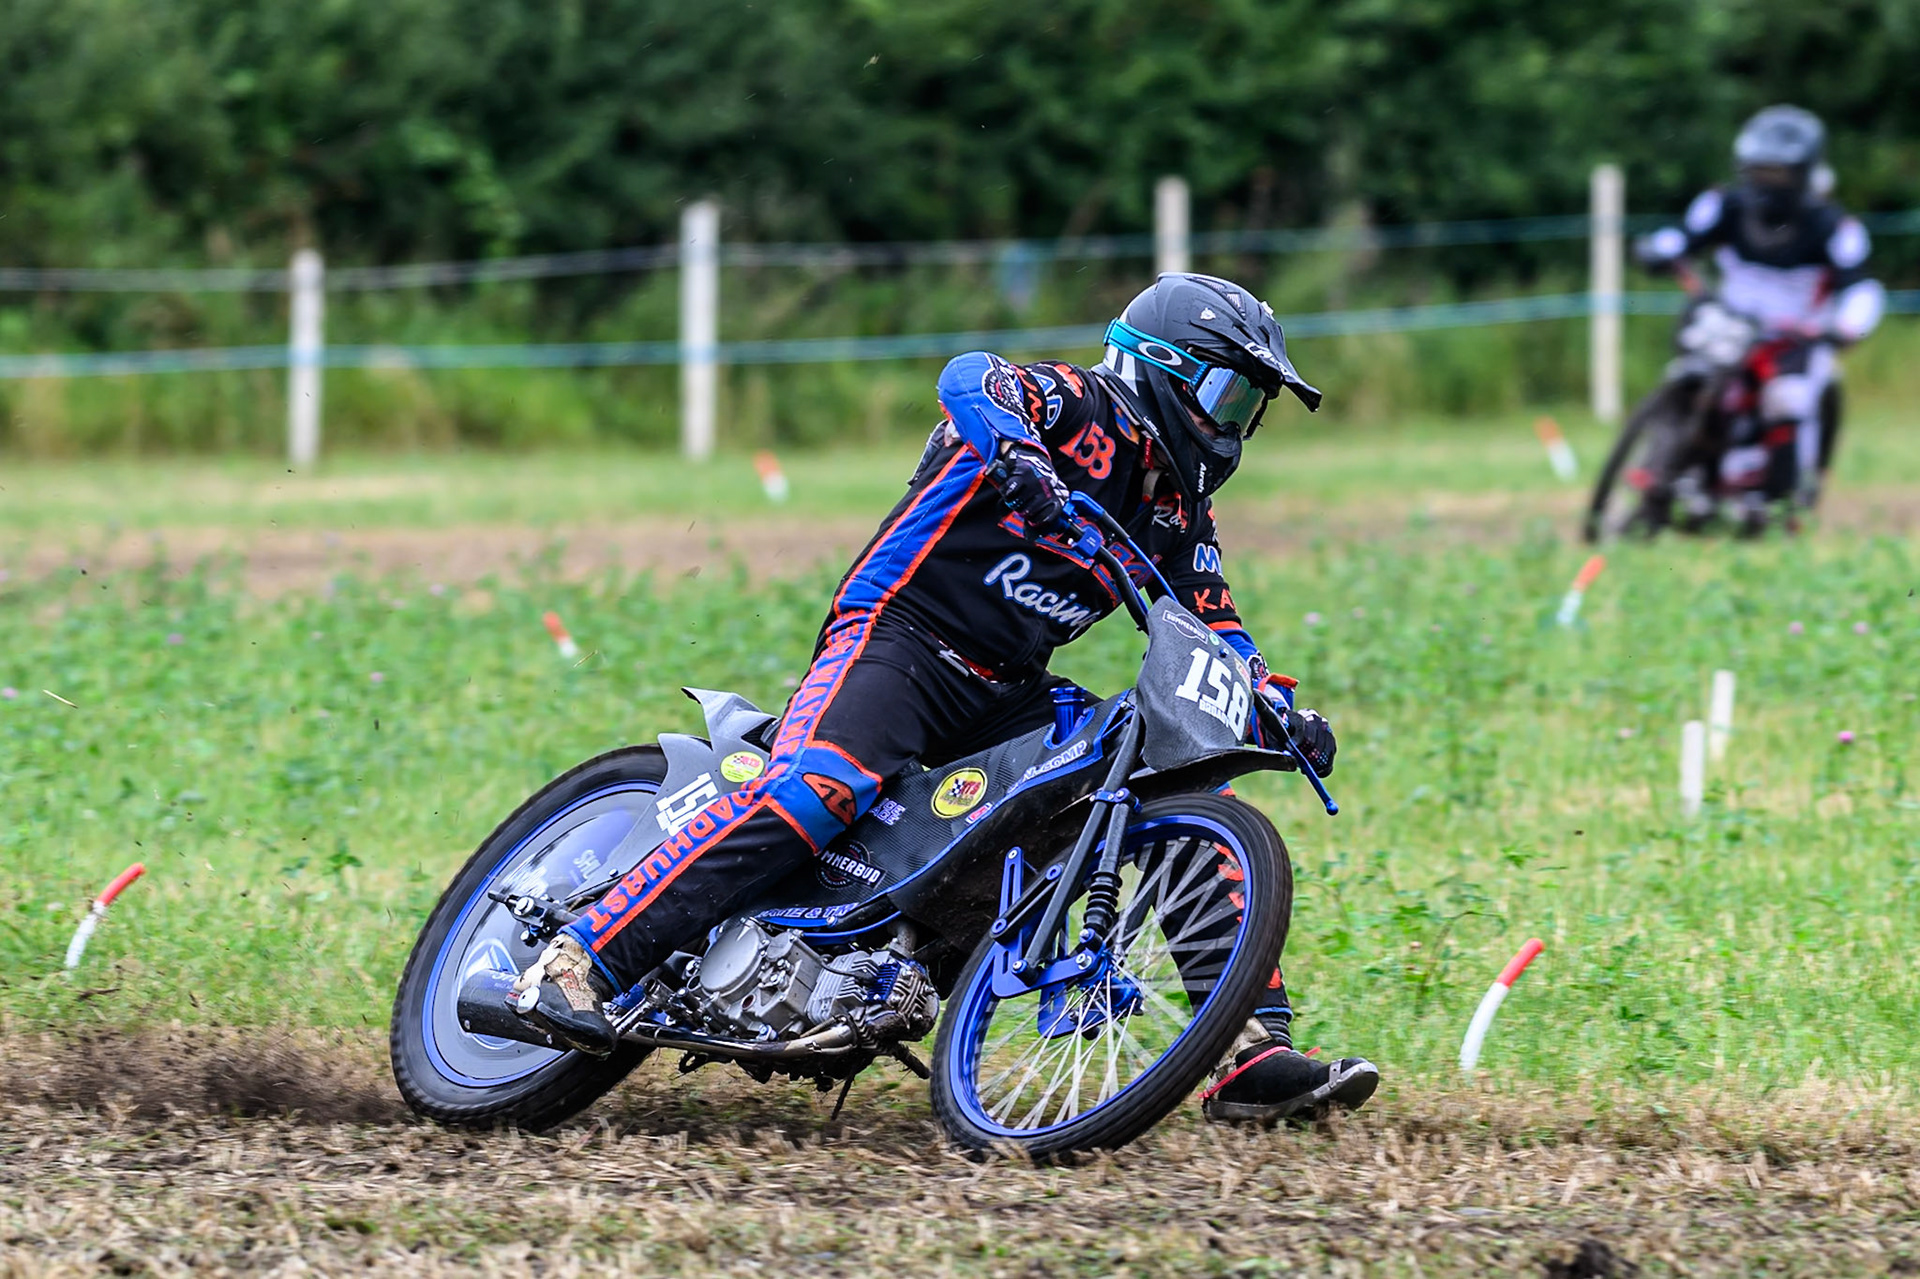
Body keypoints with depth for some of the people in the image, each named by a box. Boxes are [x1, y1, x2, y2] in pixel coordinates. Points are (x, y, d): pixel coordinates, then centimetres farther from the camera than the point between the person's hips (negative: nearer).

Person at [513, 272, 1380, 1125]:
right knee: (822, 786, -33)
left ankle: (1256, 1057, -3)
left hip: (1010, 694, 8)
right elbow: (969, 377, -24)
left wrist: (1283, 712, 5)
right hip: (903, 635, -8)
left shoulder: (1182, 508, 19)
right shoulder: (1079, 406, -5)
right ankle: (578, 964, -35)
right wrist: (1016, 456, -45)